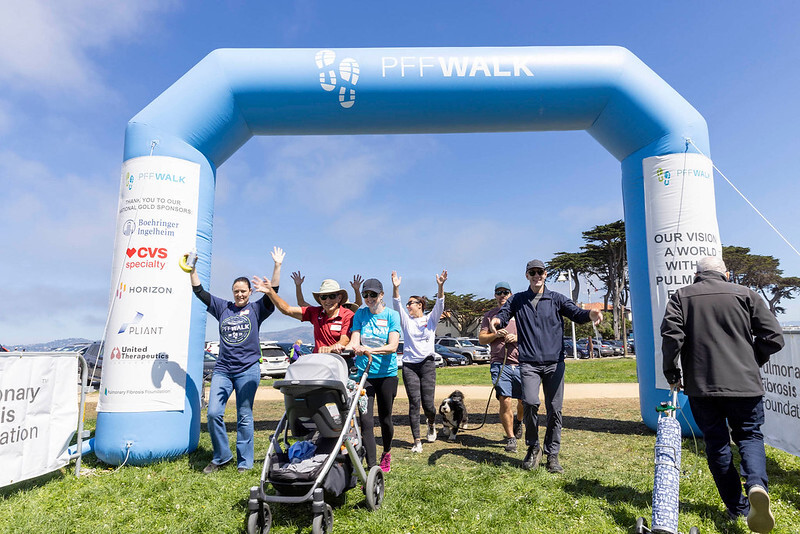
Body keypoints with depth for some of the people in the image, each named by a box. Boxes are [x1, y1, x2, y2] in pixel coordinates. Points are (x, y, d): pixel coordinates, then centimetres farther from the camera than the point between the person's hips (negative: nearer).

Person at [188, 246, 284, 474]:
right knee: (213, 413, -5)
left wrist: (277, 266, -15)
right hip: (222, 369, 3)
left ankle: (244, 463, 13)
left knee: (244, 417, 1)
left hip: (248, 370, -3)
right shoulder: (223, 308, 12)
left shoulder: (256, 309, 5)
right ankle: (221, 456, 16)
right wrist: (192, 269, 2)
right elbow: (199, 292, 11)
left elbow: (272, 292, -8)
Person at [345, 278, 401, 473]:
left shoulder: (392, 315, -2)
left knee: (385, 418, 11)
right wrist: (352, 347, -27)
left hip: (386, 373, -1)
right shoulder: (360, 314, 5)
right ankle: (372, 466, 0)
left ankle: (386, 453, 38)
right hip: (363, 372, 1)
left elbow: (393, 346, -14)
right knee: (366, 420, -6)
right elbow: (354, 342, -3)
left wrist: (371, 351, -31)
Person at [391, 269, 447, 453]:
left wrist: (440, 286, -22)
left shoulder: (431, 319, 10)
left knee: (428, 403, -3)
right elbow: (396, 304, -1)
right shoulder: (406, 320, 13)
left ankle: (431, 424, 30)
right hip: (409, 364, 1)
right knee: (414, 402, -4)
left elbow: (439, 305, -6)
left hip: (427, 363, -1)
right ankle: (417, 441, 3)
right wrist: (396, 287, -18)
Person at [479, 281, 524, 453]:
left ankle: (518, 421, 38)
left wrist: (517, 337, -10)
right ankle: (510, 438, 6)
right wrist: (496, 334, -9)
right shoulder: (489, 315, 13)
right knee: (505, 401, -9)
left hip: (520, 363, 1)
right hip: (499, 364, -1)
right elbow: (481, 338, 9)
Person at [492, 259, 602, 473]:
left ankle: (552, 454, 19)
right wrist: (497, 320, -24)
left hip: (554, 362, 1)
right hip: (529, 363, -1)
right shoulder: (517, 300, 11)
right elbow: (504, 315, 1)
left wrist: (590, 314, -28)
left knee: (554, 409, 3)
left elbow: (575, 313, -5)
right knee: (530, 402, -17)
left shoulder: (556, 299, 8)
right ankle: (533, 447, 7)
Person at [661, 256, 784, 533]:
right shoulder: (745, 294, 4)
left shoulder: (681, 297, 3)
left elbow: (671, 336, -10)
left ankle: (737, 507, 18)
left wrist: (672, 374, 2)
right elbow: (773, 337, 0)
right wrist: (752, 361, 17)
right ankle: (756, 484, -14)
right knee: (750, 436, 14)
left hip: (700, 385, 0)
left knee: (716, 442, 12)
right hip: (744, 384, 0)